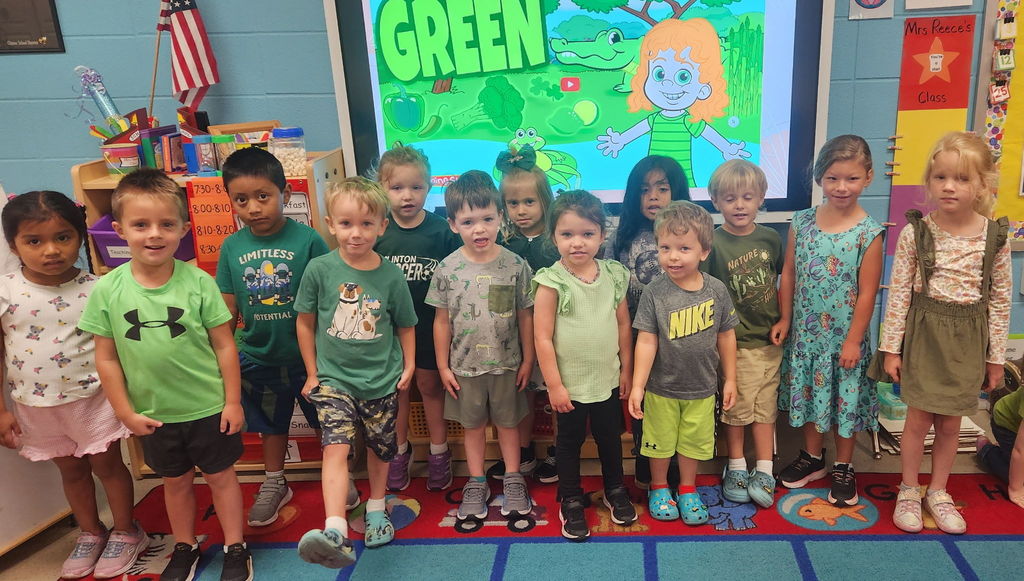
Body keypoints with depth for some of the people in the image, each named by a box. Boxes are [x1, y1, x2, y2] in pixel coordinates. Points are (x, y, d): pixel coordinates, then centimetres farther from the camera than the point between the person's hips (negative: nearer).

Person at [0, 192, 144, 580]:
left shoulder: (96, 290, -11)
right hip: (36, 407, 2)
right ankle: (91, 533, 39)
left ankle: (126, 532, 30)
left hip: (93, 398, -2)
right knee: (71, 471, 19)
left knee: (107, 464, 10)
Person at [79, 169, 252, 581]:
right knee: (175, 481, 21)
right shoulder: (107, 290, -10)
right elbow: (106, 358, -2)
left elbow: (224, 345, -9)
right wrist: (125, 412, -2)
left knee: (221, 475, 13)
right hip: (154, 414, 2)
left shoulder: (198, 282, -15)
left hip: (209, 407, -2)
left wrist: (232, 402, -7)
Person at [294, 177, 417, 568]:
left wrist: (408, 366, 3)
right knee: (336, 446, -18)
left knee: (379, 448, 16)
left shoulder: (391, 275, -7)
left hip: (382, 380, 2)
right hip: (333, 378, -1)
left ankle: (376, 508, 40)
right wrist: (312, 373, 4)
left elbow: (405, 326, 6)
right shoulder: (319, 269, -9)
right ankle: (335, 532, -25)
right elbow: (305, 323, 1)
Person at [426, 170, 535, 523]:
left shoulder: (515, 265, -10)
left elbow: (525, 317, -2)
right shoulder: (448, 269, -9)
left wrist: (527, 360, 0)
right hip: (465, 366, 1)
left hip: (507, 364, 0)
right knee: (473, 425, 16)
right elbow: (442, 321, -2)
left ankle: (513, 481, 34)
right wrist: (443, 366, -1)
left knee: (508, 423, 16)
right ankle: (476, 484, 33)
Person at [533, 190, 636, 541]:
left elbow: (623, 325, 5)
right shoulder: (551, 282, -16)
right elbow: (542, 338, -15)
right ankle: (571, 502, 32)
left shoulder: (613, 275, -3)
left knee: (610, 437, 21)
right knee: (570, 442, 13)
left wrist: (626, 370, 7)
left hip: (608, 380, 4)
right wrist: (554, 384, -14)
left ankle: (615, 491, 43)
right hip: (570, 383, -4)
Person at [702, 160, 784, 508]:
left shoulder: (771, 239, 0)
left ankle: (764, 471, 21)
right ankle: (736, 467, 25)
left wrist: (783, 320, 5)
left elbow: (783, 280, 13)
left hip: (769, 338, 3)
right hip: (735, 340, -3)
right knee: (738, 404, 8)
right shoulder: (713, 243, -12)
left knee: (765, 404, 10)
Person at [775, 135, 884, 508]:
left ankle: (843, 468, 29)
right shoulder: (802, 223, -3)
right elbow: (789, 274, 2)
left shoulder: (869, 233, -12)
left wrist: (854, 340, -11)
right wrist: (784, 320, 2)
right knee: (807, 392, 16)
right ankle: (812, 457, 36)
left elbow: (867, 293, -11)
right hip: (805, 332, 3)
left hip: (844, 335, -3)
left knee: (845, 397, 10)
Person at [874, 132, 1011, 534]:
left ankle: (938, 492, 31)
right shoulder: (915, 232, -9)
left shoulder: (995, 237, -5)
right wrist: (891, 346, -7)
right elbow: (898, 292, -7)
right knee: (919, 419, 5)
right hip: (924, 334, -1)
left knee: (950, 423, 11)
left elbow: (1000, 300, 1)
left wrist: (996, 356, 4)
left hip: (967, 339, 2)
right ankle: (908, 492, 24)